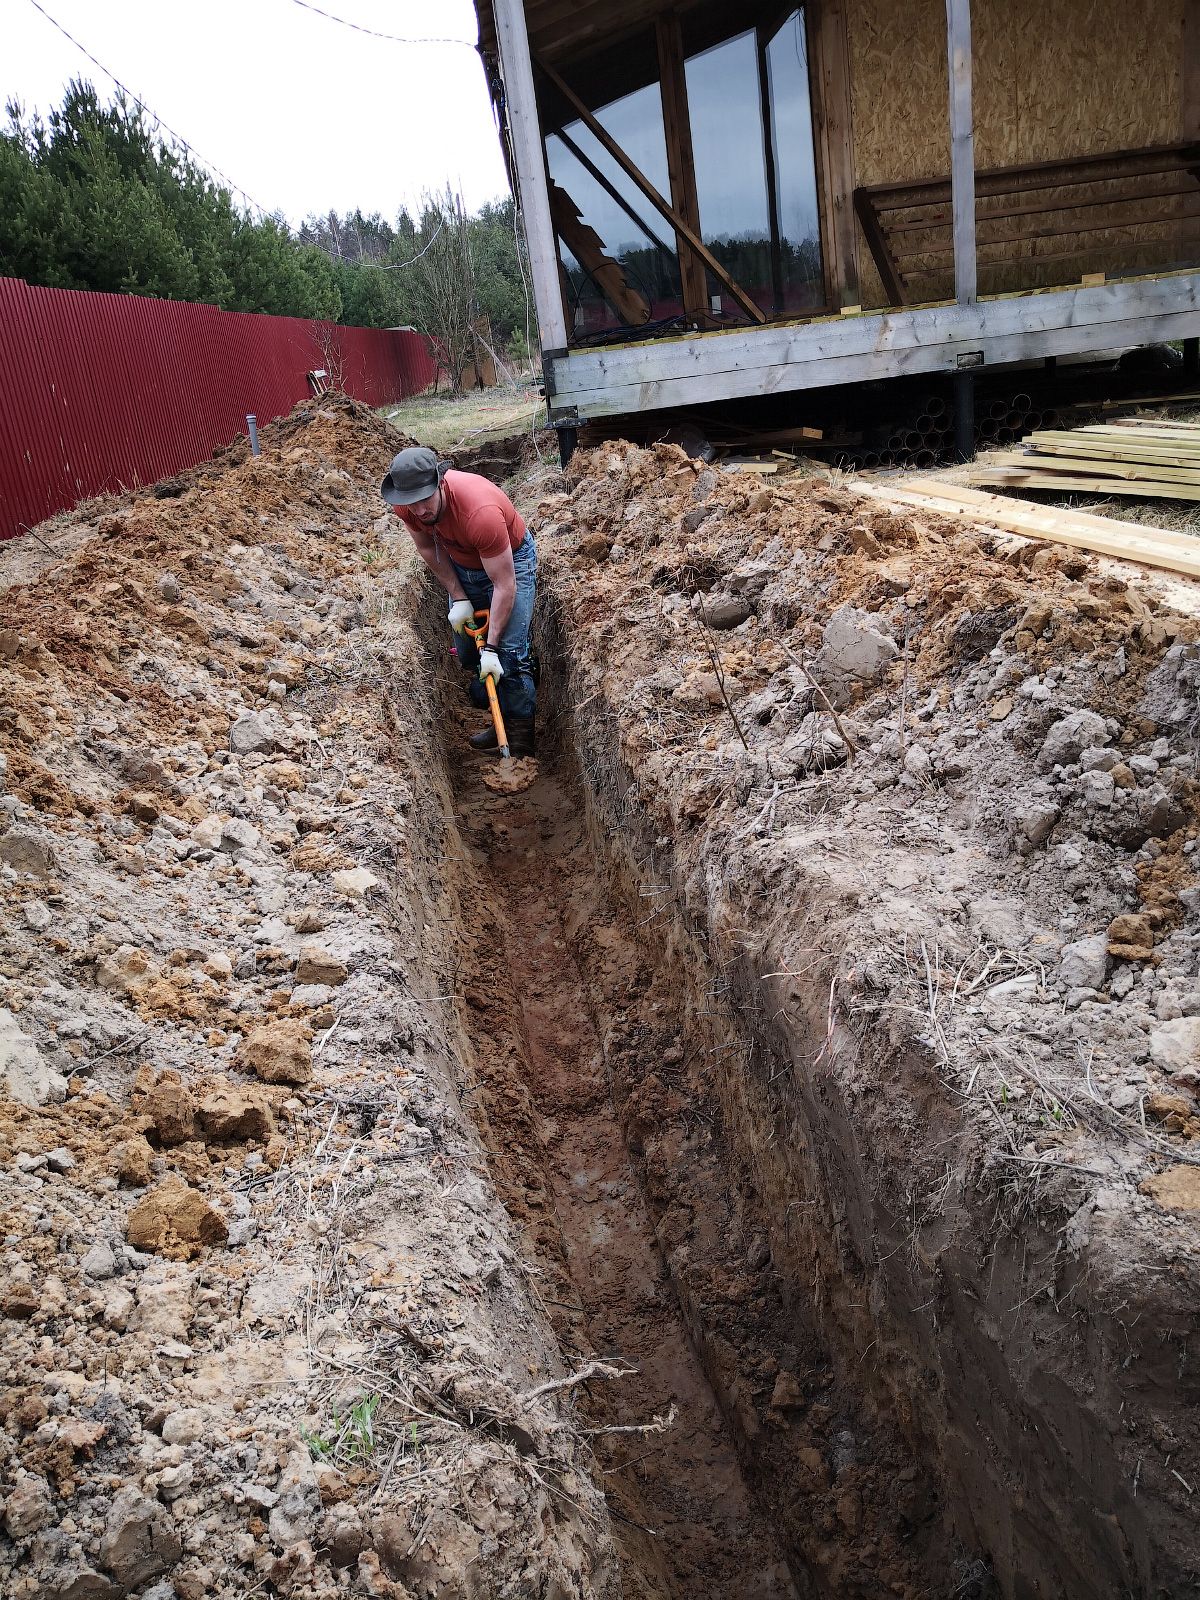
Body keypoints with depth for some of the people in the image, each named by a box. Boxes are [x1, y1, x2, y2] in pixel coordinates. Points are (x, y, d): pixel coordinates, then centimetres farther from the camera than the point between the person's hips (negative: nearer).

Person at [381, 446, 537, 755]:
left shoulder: (481, 512, -41)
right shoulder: (405, 506, -24)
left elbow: (505, 587, -34)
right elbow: (427, 547, -2)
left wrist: (491, 647, -32)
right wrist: (458, 598, -9)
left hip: (510, 559, -6)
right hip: (461, 564, 6)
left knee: (510, 653, -16)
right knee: (467, 652, 10)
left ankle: (521, 739, -8)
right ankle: (501, 721, 24)